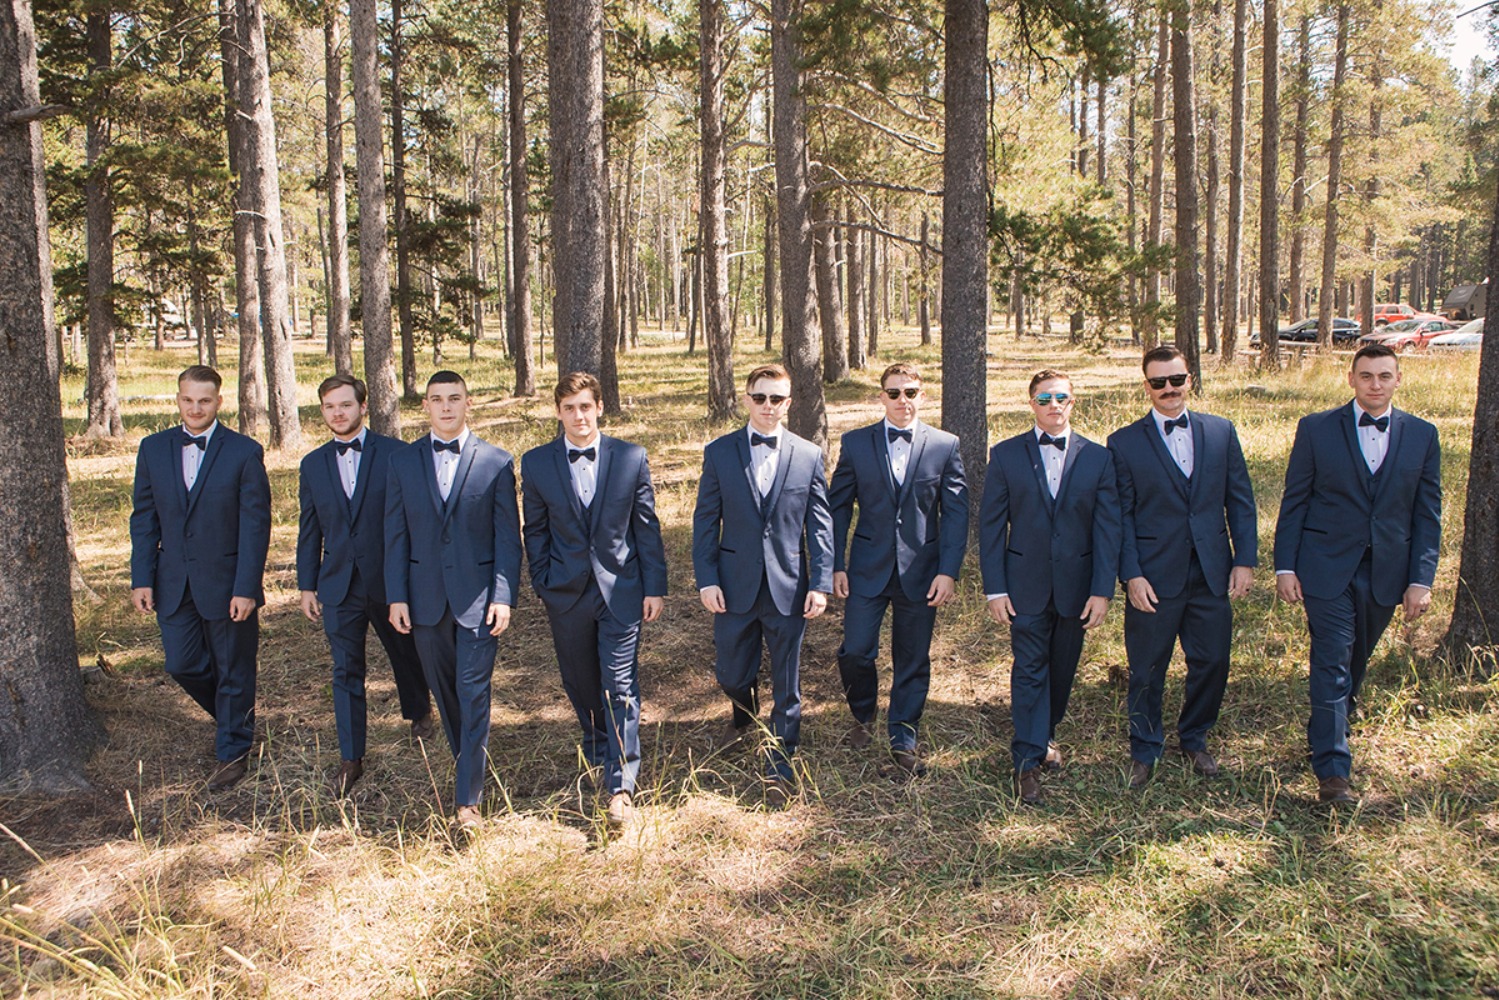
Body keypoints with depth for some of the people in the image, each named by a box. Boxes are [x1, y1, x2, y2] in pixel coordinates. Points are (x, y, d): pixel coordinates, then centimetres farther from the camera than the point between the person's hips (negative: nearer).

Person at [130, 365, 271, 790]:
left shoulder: (245, 452, -9)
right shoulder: (153, 449, 3)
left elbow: (255, 525, -10)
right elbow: (144, 519, 6)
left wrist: (246, 588, -15)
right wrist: (141, 578, -1)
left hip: (227, 583, -4)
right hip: (174, 583, 4)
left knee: (233, 671, 8)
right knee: (183, 665, 9)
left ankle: (233, 751, 26)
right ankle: (232, 716, 37)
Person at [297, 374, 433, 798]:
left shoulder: (395, 454, -7)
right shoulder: (313, 465, 5)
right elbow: (309, 530, 9)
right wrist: (307, 585, 8)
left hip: (391, 579, -2)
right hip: (339, 584, 2)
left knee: (406, 653, 17)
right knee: (346, 671, 3)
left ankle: (419, 712, 44)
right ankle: (351, 759, 12)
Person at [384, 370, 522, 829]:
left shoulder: (496, 462, -1)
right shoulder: (403, 462, 6)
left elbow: (508, 536, -2)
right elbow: (396, 535, 6)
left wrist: (504, 596, -9)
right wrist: (396, 596, 0)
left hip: (478, 596, -3)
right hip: (426, 597, 3)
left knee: (473, 693, -4)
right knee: (444, 691, 14)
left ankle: (468, 797, 2)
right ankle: (469, 763, 36)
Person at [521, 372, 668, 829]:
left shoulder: (631, 457, -3)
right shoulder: (536, 463, -1)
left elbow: (647, 526, 0)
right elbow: (535, 531, 6)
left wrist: (655, 586, -1)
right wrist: (543, 586, 3)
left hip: (621, 588, -2)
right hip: (567, 592, 2)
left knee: (620, 686, -3)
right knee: (580, 682, 15)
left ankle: (621, 784, 2)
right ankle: (599, 746, 40)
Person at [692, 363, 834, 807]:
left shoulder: (809, 455, 1)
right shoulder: (719, 452, 1)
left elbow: (820, 525, 1)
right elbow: (705, 521, 1)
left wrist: (821, 584, -6)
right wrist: (706, 579, -6)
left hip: (789, 587, 0)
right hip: (735, 586, 1)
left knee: (786, 684, 6)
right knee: (731, 674, 14)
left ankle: (779, 770, 20)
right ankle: (745, 711, 49)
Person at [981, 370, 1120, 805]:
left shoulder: (1097, 458, 2)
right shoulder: (1006, 454, -1)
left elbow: (1107, 528, 1)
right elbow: (990, 525, -1)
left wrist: (1102, 590, -5)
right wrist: (994, 588, -6)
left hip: (1076, 583, 2)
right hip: (1026, 584, -2)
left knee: (1062, 668, 14)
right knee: (1029, 669, -2)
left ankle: (1046, 733, 37)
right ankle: (1028, 760, 5)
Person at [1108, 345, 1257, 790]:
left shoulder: (1221, 432, 7)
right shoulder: (1124, 443, -2)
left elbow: (1240, 501, 8)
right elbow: (1121, 516, -3)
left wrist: (1245, 560, 1)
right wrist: (1131, 576, -10)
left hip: (1212, 575, 3)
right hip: (1155, 578, -3)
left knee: (1211, 662, 11)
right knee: (1147, 671, 6)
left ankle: (1194, 740, 35)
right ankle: (1144, 751, 26)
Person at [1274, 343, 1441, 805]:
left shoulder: (1422, 435, 4)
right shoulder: (1316, 429, -2)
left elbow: (1427, 514, 5)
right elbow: (1294, 501, 0)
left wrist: (1421, 578, -1)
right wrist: (1285, 565, -5)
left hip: (1387, 571, 3)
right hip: (1327, 567, -3)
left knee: (1356, 660, 16)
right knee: (1332, 663, -6)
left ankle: (1327, 727, 39)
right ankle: (1332, 771, -4)